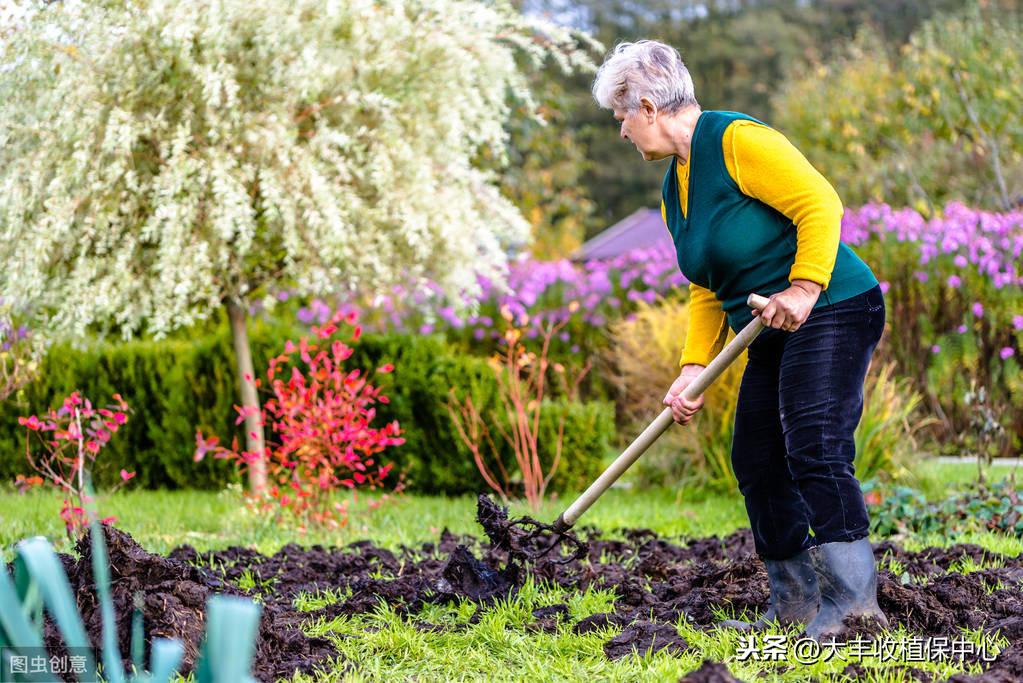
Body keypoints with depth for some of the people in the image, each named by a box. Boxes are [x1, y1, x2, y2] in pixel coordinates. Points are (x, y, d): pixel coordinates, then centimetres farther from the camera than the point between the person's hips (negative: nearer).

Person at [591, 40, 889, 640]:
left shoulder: (736, 140, -15)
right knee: (757, 461, 8)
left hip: (831, 313, -10)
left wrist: (804, 285, -29)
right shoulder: (674, 193, 14)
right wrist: (693, 369, 5)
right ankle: (795, 605, 14)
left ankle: (853, 600, -23)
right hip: (774, 340, 10)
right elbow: (708, 292, 16)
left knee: (815, 451, -20)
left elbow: (821, 203, -21)